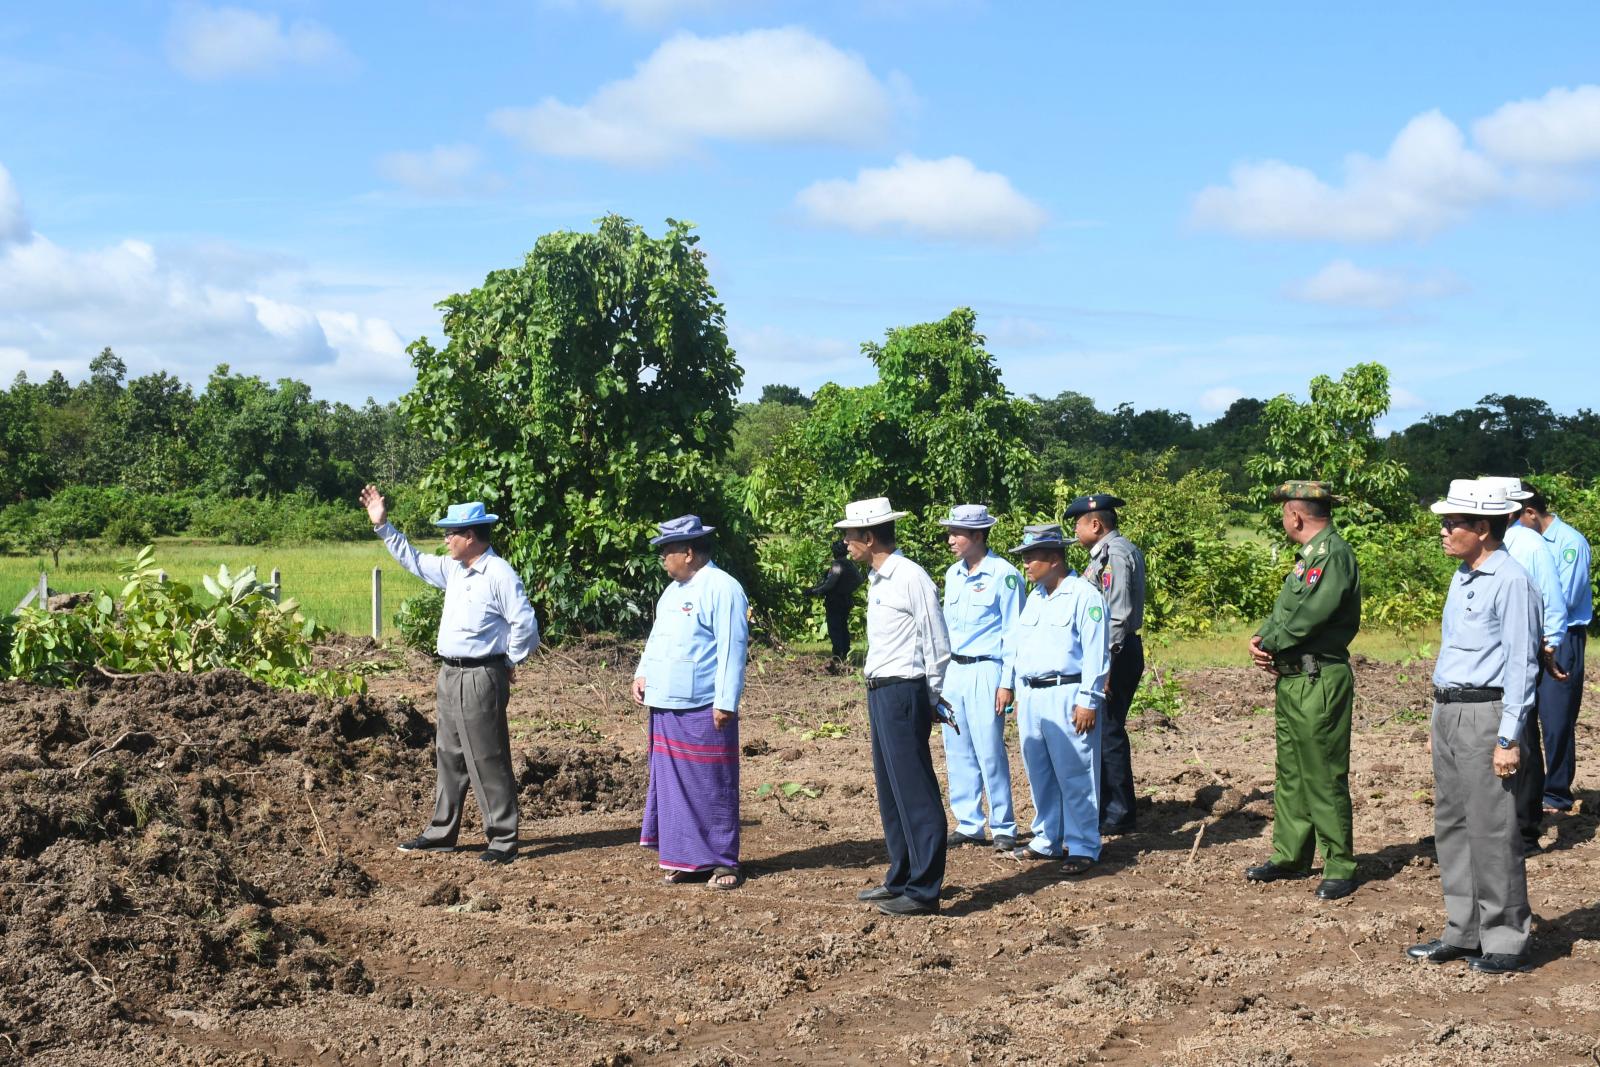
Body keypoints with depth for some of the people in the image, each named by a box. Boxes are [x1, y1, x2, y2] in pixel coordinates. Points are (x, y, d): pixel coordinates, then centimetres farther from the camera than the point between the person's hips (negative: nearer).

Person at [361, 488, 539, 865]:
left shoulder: (499, 574, -15)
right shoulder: (453, 569, 11)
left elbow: (525, 624, -17)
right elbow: (414, 561, 25)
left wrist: (508, 663, -6)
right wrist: (382, 526, 21)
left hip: (481, 679, -9)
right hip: (449, 675, 9)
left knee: (488, 762, -5)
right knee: (449, 757, 16)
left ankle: (503, 840, 1)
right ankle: (441, 833, 25)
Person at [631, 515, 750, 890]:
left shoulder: (722, 589, -12)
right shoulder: (674, 589, 17)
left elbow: (732, 648, -16)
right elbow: (657, 635, 25)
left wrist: (726, 702, -20)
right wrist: (643, 673, 10)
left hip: (703, 710, -9)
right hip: (666, 705, 9)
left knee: (713, 787, -2)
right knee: (672, 784, 11)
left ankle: (723, 862, 6)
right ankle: (682, 859, 19)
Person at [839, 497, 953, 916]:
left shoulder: (911, 578, -14)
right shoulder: (877, 580, 14)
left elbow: (937, 646, -11)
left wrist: (931, 699, -3)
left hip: (903, 694, -10)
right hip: (879, 693, 10)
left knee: (915, 792, -5)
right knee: (889, 790, 16)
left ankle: (924, 891, -1)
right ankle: (900, 879, 26)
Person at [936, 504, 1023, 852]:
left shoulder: (1003, 575, -9)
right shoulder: (952, 574, 12)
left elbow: (1013, 633, -8)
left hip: (985, 671, -7)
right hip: (954, 670, 7)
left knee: (990, 751, -6)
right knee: (958, 751, 8)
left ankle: (1004, 828, 4)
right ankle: (969, 824, 16)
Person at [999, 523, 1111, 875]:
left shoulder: (1084, 596, -9)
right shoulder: (1034, 598, 16)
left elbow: (1096, 652, -13)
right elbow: (1015, 643, 22)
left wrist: (1088, 701, -16)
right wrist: (1008, 685, 17)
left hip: (1066, 696, -8)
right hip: (1030, 696, 8)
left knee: (1075, 776, -4)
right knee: (1039, 773, 13)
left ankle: (1082, 847, 3)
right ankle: (1047, 840, 23)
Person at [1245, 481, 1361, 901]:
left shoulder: (1333, 554, -16)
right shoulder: (1309, 555, 17)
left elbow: (1311, 614, -24)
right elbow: (1283, 609, 16)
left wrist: (1271, 643, -11)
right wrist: (1260, 638, -2)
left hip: (1320, 682, -10)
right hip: (1293, 679, 10)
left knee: (1324, 776, -5)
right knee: (1291, 772, 16)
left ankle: (1340, 867, 3)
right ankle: (1290, 856, 26)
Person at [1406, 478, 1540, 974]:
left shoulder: (1511, 581, -14)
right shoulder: (1461, 579, 14)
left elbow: (1521, 664, -16)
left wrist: (1508, 739, -18)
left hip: (1486, 714, -9)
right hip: (1449, 712, 9)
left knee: (1492, 831, -4)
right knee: (1452, 825, 13)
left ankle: (1506, 941, 5)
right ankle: (1463, 932, 22)